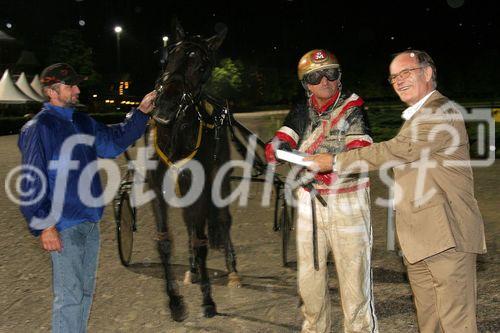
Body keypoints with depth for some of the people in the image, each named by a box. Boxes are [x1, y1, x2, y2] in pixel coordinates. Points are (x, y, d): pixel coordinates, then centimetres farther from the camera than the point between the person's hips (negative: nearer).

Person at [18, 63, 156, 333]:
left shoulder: (83, 123, 12)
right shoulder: (37, 128, -10)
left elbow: (114, 142, 19)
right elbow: (31, 184, -13)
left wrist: (141, 113, 8)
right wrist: (44, 226, -17)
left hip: (90, 223, 8)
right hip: (63, 228, -8)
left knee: (85, 292, 17)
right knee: (70, 296, -2)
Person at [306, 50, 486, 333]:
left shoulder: (443, 112, -11)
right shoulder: (415, 117, 21)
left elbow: (394, 152, -19)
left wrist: (334, 161, -14)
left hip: (448, 237, -9)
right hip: (418, 240, 9)